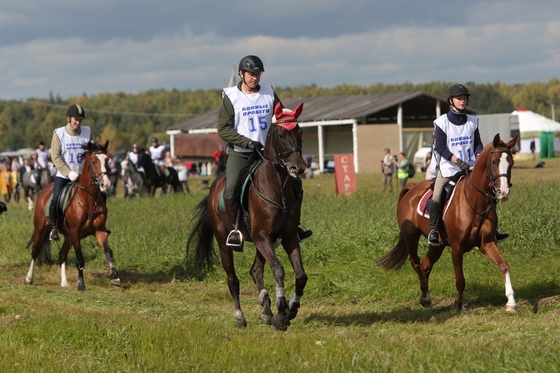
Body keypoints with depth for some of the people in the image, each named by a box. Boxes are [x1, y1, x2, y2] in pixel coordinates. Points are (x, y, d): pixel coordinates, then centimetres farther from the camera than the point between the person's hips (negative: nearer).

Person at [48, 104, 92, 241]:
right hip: (63, 175, -3)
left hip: (83, 175, 3)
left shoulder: (87, 132, 0)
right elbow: (55, 156, -11)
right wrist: (69, 173, -19)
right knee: (56, 199, -20)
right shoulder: (59, 133, -8)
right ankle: (53, 227, 1)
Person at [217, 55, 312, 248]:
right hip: (239, 155, -4)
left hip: (266, 153, 4)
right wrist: (248, 142, -21)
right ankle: (235, 228, -5)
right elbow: (223, 129, -10)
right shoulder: (231, 96, -5)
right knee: (231, 191, -24)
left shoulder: (269, 93, 5)